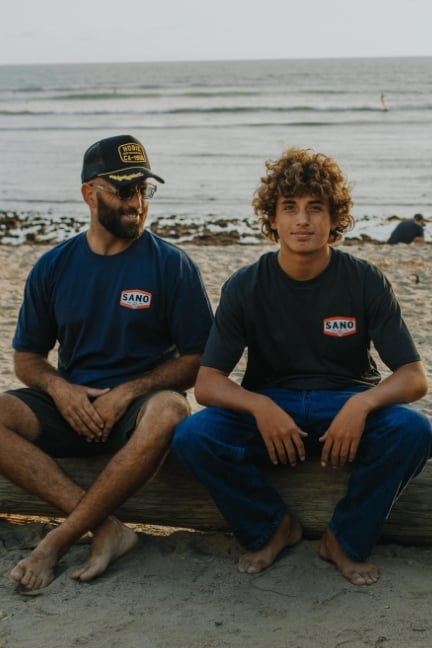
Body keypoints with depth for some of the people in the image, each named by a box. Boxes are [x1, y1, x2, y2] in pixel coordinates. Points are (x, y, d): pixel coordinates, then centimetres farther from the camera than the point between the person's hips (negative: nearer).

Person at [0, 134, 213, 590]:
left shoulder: (171, 265, -1)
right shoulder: (54, 267, 8)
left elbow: (198, 360, -3)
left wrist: (127, 392, -15)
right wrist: (59, 388, -10)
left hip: (138, 404, -3)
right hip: (71, 405, 3)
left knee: (169, 412, -38)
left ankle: (60, 539, -26)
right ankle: (105, 528, -27)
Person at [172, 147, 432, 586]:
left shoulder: (365, 282, -6)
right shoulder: (245, 287, -5)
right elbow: (207, 383, -8)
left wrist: (362, 404, -31)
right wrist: (259, 406, -30)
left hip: (347, 406, 0)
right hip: (269, 409, 1)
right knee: (192, 436, -28)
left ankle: (346, 541, -6)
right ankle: (273, 528, -1)